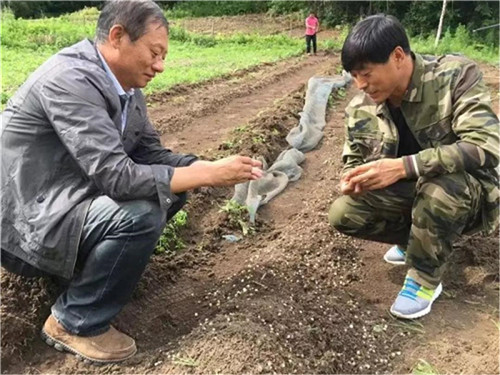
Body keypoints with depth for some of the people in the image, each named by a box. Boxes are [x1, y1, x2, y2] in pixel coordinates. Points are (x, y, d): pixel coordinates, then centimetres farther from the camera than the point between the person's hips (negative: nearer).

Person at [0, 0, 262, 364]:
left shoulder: (125, 85, 1)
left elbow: (152, 153, 6)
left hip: (74, 196, 9)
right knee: (142, 213, -29)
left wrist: (212, 167, -10)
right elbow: (116, 176, -32)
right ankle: (73, 322, -8)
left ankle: (95, 259, 9)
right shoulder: (69, 79, -26)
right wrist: (209, 175, -27)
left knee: (172, 184, -2)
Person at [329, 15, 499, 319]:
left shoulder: (456, 75, -23)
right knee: (343, 215, -14)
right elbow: (355, 159, 3)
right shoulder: (361, 108, -10)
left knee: (442, 183, -38)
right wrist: (353, 180, -24)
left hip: (464, 192, -4)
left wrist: (403, 166, -42)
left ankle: (425, 279, -12)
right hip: (407, 193, 5)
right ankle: (418, 238, 13)